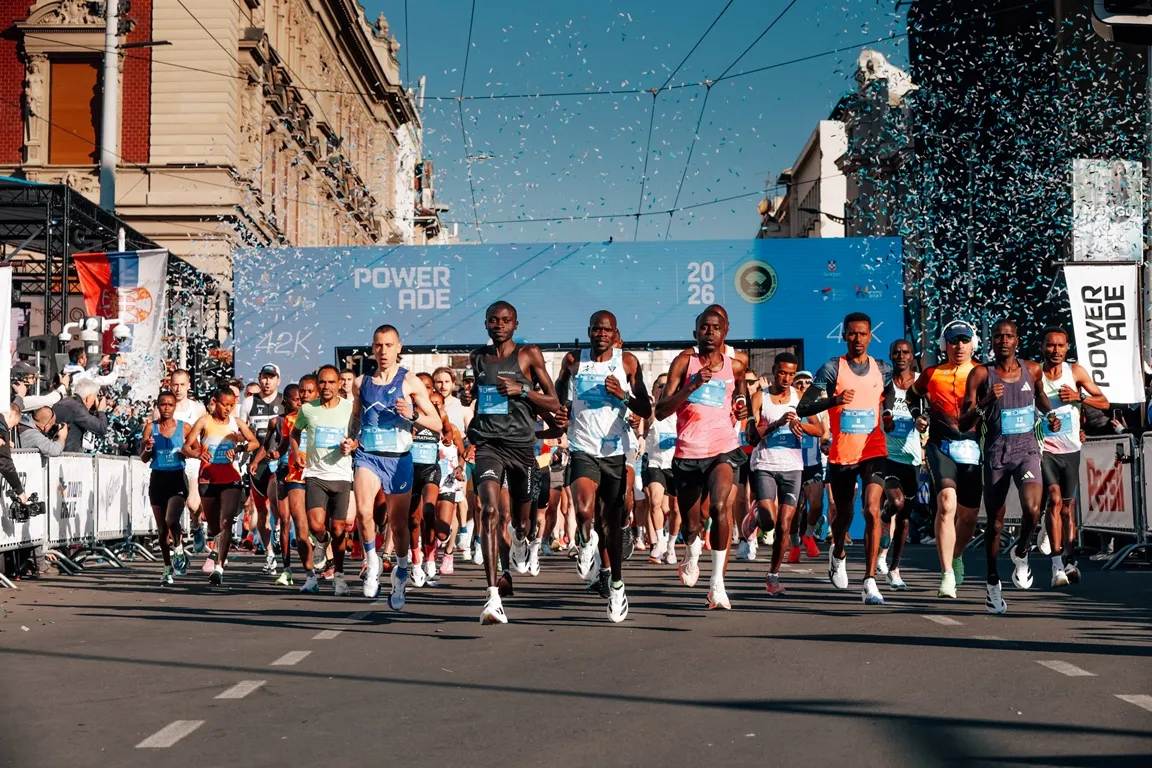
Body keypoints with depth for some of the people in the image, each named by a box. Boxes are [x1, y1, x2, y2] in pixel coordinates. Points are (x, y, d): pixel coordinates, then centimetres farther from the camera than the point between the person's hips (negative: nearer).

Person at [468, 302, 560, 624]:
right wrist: (467, 391, 10)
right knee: (490, 510, -23)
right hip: (487, 444, 1)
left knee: (521, 523, 12)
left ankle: (525, 536, 52)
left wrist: (522, 390, -13)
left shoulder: (529, 354, 2)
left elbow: (554, 405, 0)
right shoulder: (476, 358, 11)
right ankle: (493, 596, -29)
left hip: (521, 444, 0)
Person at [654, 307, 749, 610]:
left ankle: (717, 582, -22)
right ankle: (693, 552, 50)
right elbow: (660, 411, -9)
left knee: (719, 506, -28)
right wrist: (692, 385, -22)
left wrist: (742, 409, 7)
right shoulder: (684, 361, -3)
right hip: (688, 452, 0)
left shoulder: (735, 365, 6)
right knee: (689, 525, 13)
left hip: (723, 450, 0)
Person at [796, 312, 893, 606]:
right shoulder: (832, 368, -5)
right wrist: (833, 400, -27)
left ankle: (870, 582, -19)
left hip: (873, 451, 0)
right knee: (844, 515, 14)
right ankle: (838, 554, 49)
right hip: (841, 453, 0)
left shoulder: (883, 370, 6)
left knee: (872, 510, -19)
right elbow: (802, 408, -11)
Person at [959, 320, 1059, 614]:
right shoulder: (981, 374, -5)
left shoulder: (1033, 370, 3)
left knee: (1032, 508, -23)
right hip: (996, 454, -1)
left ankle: (1021, 553, 7)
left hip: (1027, 450, 1)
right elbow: (964, 424, -8)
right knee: (995, 522, 7)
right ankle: (993, 582, 25)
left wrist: (1051, 415, 9)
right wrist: (985, 402, -25)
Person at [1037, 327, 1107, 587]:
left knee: (1068, 505, 10)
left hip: (1070, 448, 3)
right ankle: (1057, 564, -20)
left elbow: (1104, 403, 3)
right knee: (1055, 499, -18)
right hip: (1044, 448, -3)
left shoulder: (1075, 371, 1)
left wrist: (1079, 396, -13)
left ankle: (1070, 561, 21)